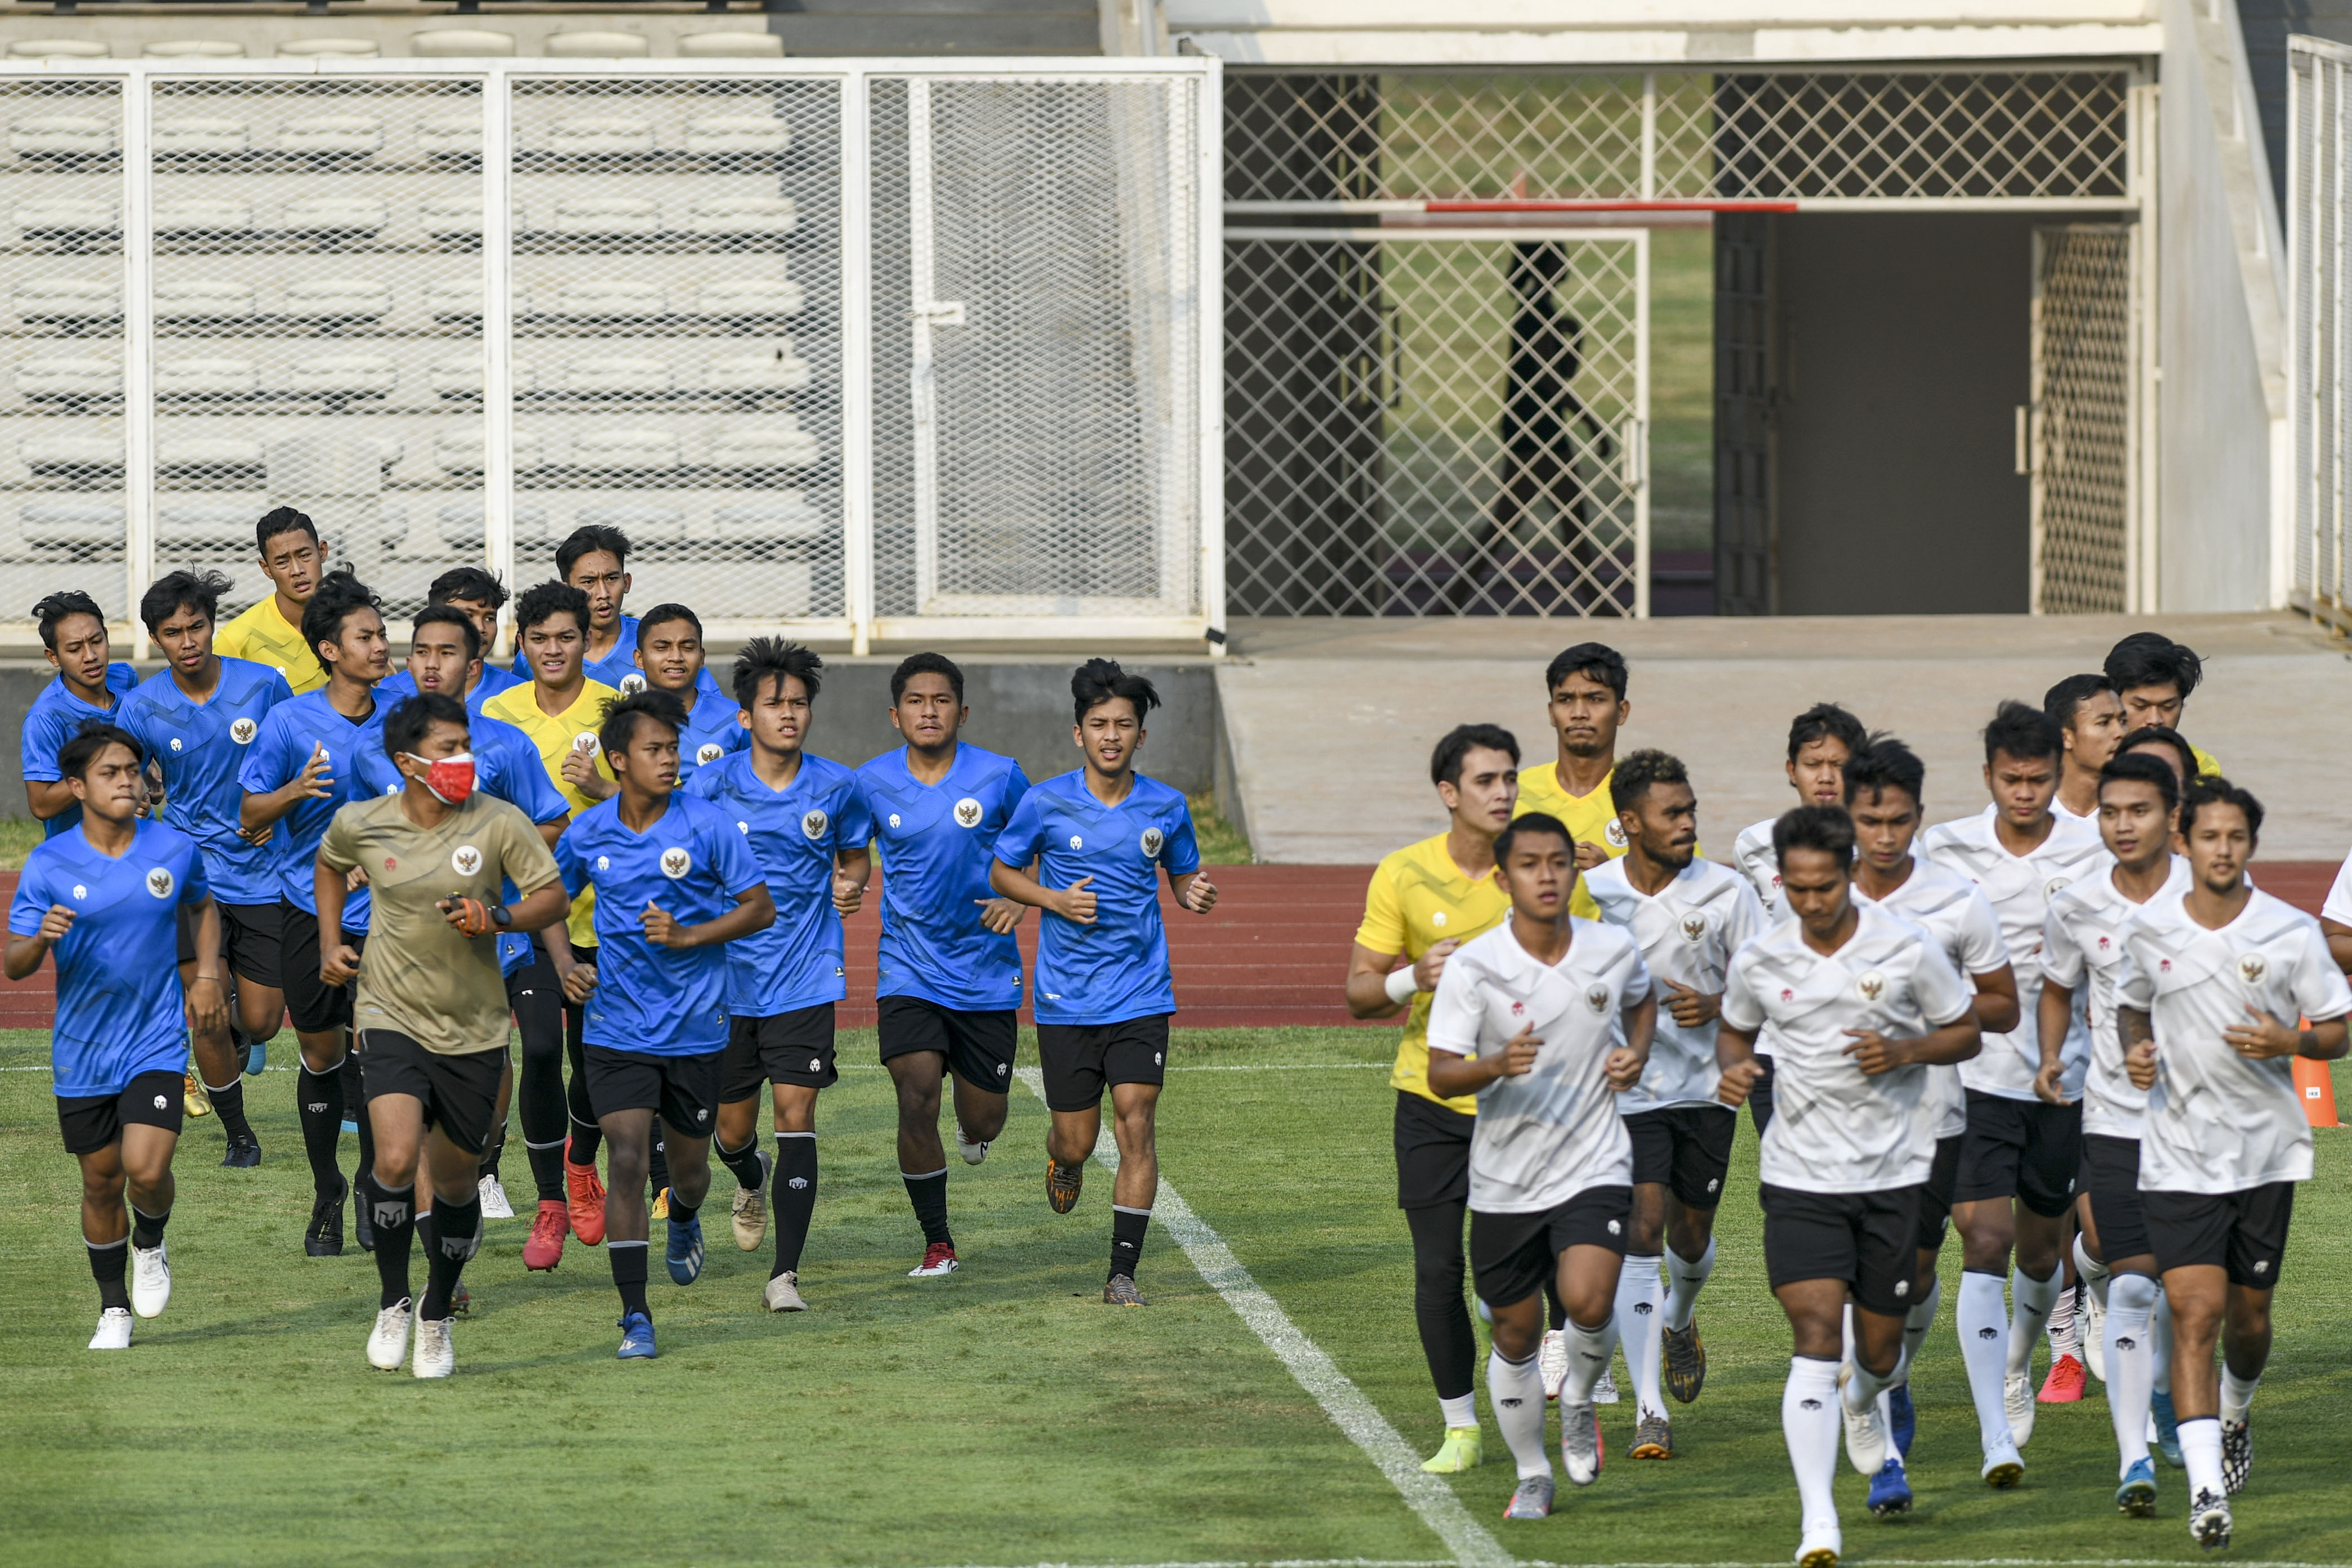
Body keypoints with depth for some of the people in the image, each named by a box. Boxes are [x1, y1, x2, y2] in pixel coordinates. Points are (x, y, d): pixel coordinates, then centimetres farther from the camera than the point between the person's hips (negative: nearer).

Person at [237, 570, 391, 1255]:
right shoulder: (290, 721, -6)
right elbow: (251, 814, -2)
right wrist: (294, 792, -20)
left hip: (382, 913, 1)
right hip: (309, 909, -1)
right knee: (322, 1055, 7)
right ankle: (326, 1196, 24)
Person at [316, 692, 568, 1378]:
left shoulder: (499, 823, -9)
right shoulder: (362, 824, -4)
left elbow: (553, 897, -4)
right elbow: (328, 864, 19)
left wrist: (498, 918, -22)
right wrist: (331, 944, 9)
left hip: (474, 1030, 1)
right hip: (391, 1016, -1)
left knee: (455, 1180, 10)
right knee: (396, 1158, -22)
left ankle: (437, 1316, 34)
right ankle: (393, 1303, 0)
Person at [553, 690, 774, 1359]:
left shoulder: (707, 826, -10)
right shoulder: (587, 835, -2)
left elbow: (761, 908, -5)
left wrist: (689, 936, -17)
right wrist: (565, 966, -2)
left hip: (695, 1025, 0)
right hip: (616, 1024, 0)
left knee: (688, 1164, 14)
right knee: (628, 1160, -13)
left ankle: (685, 1217, 53)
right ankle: (635, 1316, -10)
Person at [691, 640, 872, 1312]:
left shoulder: (836, 788, -2)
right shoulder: (711, 786, -5)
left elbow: (856, 854, 16)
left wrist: (852, 886, -6)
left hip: (805, 979, -1)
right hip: (727, 975, 1)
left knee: (796, 1112, -12)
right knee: (732, 1128, 10)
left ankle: (785, 1274, -11)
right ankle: (752, 1179, 49)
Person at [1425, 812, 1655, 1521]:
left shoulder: (1614, 951, -4)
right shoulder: (1473, 967, -12)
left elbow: (1642, 999, 20)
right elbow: (1440, 1073, -15)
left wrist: (1637, 1052, 0)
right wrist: (1498, 1065, -34)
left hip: (1594, 1167, 0)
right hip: (1505, 1180, 0)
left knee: (1588, 1302, -22)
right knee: (1516, 1335, 9)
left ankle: (1579, 1402, 12)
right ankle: (1532, 1476, 30)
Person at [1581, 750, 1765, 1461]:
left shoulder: (1725, 890, -5)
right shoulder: (1590, 891, -7)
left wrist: (1716, 1006, -18)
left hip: (1707, 1087, 2)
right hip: (1628, 1087, -2)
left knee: (1691, 1236, 12)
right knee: (1641, 1233, -13)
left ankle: (1679, 1321, 50)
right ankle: (1649, 1411, -11)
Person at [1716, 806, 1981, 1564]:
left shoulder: (1907, 950, -7)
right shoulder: (1759, 961, -2)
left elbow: (1965, 1032, 3)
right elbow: (1735, 1029, 17)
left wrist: (1905, 1052, -16)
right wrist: (1733, 1068, -6)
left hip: (1894, 1171, 0)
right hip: (1800, 1175, 0)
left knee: (1879, 1347, 11)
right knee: (1816, 1334, -16)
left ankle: (1863, 1408, 52)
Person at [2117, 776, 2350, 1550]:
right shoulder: (2149, 928, -1)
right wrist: (2136, 1050, -3)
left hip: (2267, 1149, 1)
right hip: (2179, 1153, -1)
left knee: (2248, 1314, 12)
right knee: (2195, 1312, -14)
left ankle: (2237, 1413, 46)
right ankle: (2206, 1488, -19)